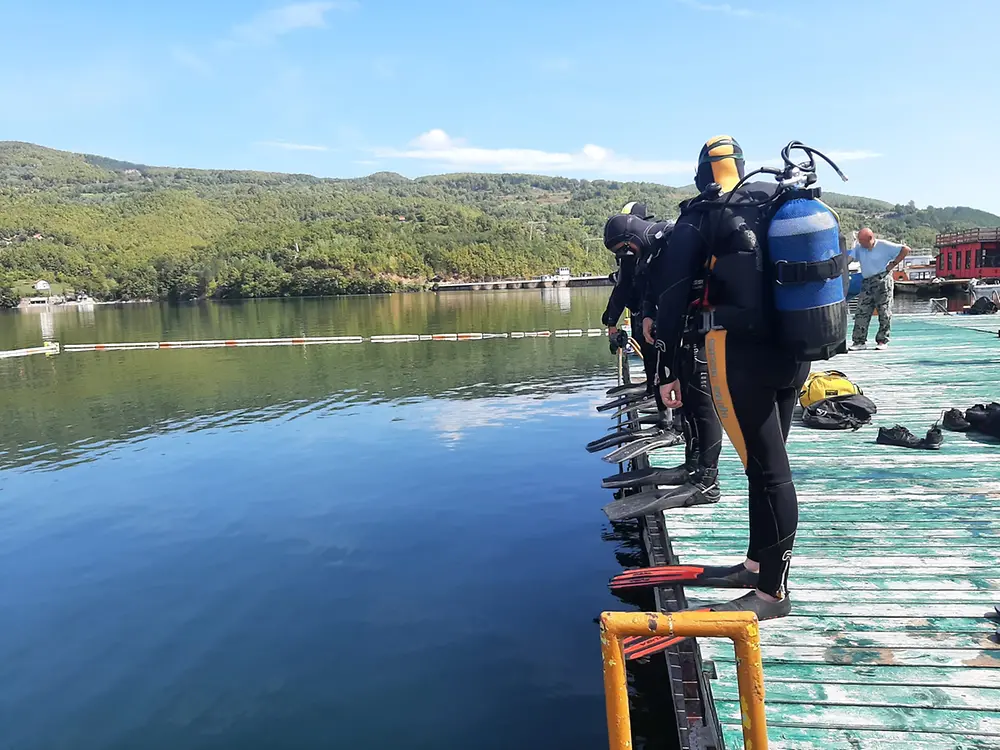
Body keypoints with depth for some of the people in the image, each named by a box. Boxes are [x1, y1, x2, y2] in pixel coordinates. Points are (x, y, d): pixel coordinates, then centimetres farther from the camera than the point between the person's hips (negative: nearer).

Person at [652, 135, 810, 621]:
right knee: (767, 464, 16)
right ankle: (758, 564, 30)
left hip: (741, 356, -7)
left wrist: (668, 369, -5)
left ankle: (774, 591, 8)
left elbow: (674, 296, -8)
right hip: (792, 353, 7)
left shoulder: (700, 217, -3)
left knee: (768, 470, -2)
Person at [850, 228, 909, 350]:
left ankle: (882, 340, 6)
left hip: (883, 281, -4)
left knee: (884, 312, 0)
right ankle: (860, 341, 1)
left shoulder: (884, 246, -5)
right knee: (861, 312, -1)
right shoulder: (859, 248, 9)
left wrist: (893, 264, -6)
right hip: (867, 283, 4)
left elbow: (905, 250, -3)